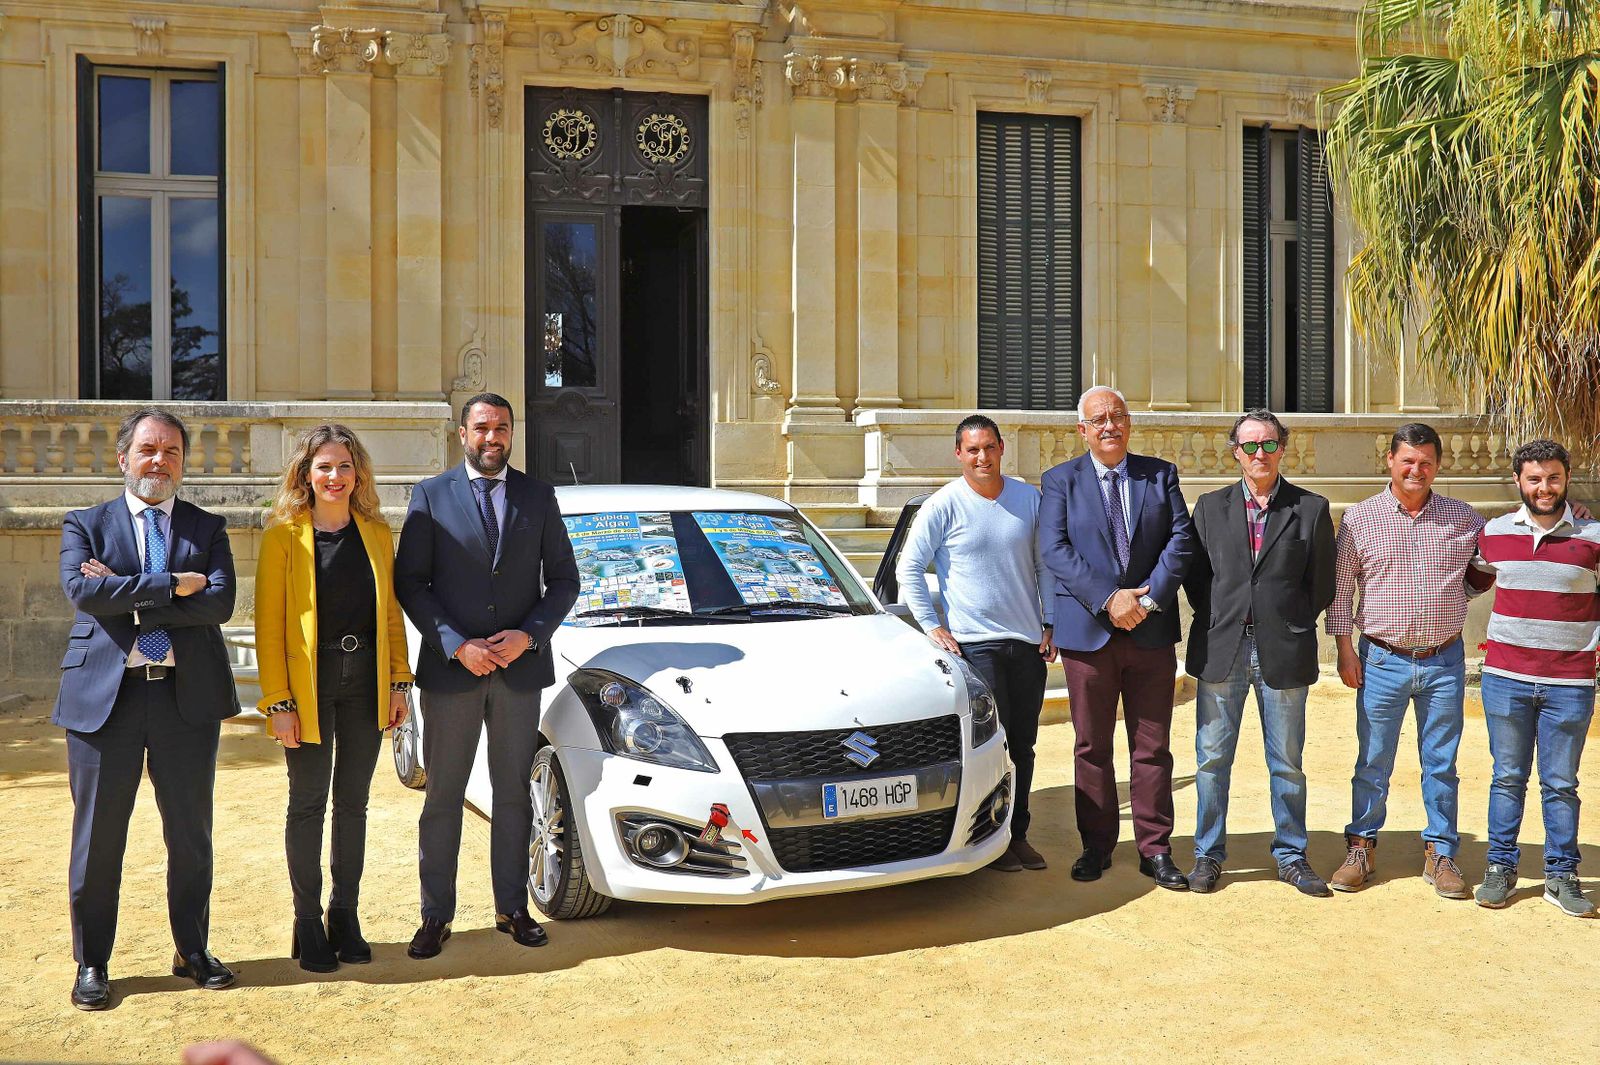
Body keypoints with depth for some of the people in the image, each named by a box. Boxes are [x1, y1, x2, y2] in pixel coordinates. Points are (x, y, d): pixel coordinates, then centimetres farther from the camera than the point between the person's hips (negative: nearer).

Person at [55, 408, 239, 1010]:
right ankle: (92, 963, 22)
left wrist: (128, 600, -12)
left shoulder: (208, 528, 9)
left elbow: (220, 601, -8)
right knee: (98, 837, 6)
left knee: (191, 833, 10)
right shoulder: (85, 525, 7)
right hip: (105, 695, -1)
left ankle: (192, 951, 26)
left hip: (188, 695, 1)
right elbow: (82, 590, -12)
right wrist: (172, 586, -15)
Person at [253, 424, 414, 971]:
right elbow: (269, 620, -7)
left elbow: (391, 612, 10)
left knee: (353, 802, 10)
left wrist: (399, 681, 4)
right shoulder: (284, 536, -4)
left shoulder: (377, 534, 7)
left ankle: (345, 915, 22)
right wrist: (277, 700, -12)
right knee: (307, 803, 5)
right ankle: (308, 922, 16)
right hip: (308, 684, -3)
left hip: (365, 683, 3)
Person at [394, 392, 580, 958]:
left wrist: (529, 634, -9)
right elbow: (410, 583, -2)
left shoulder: (538, 495, 7)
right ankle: (436, 915, 17)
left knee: (514, 794, 10)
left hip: (521, 666, 2)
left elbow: (563, 578, 7)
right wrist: (457, 645, -13)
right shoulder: (430, 495, 1)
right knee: (443, 797, 6)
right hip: (450, 666, -1)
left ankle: (512, 908, 22)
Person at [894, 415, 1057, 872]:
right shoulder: (944, 505, -5)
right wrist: (932, 627, -6)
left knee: (1022, 746, 10)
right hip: (975, 643, -4)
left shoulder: (1029, 498, 7)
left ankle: (1018, 834, 22)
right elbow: (909, 569, -3)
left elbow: (1044, 565, 15)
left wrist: (1050, 623, 8)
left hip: (1028, 642, 4)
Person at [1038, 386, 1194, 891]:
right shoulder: (1061, 481, 4)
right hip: (1087, 633, -1)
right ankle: (1096, 846, 18)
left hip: (1152, 630, 1)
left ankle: (1155, 850, 14)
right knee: (1092, 746, 7)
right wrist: (1109, 599, -16)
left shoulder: (1161, 474, 9)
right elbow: (1055, 550, -7)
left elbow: (1181, 539, 0)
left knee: (1153, 746, 6)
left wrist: (1149, 599, -13)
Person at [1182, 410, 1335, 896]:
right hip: (1221, 650, 1)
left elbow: (1322, 585, 6)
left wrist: (1291, 625, 2)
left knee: (1287, 762, 8)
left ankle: (1291, 855, 23)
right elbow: (1196, 576, 8)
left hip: (1284, 653, -1)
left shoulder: (1311, 508, 4)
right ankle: (1208, 855, 18)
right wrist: (1219, 621, 1)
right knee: (1212, 759, 6)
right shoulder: (1211, 506, 8)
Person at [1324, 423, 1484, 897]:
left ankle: (1441, 853, 23)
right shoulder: (1360, 517, -1)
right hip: (1382, 660, -1)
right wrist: (1345, 650, -1)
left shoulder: (1463, 517, 3)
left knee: (1441, 763, 10)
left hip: (1444, 661, 1)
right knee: (1372, 760, 7)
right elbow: (1340, 588, 3)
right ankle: (1362, 846, 21)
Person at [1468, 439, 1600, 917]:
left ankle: (1561, 876, 18)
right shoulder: (1494, 533, 4)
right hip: (1505, 677, 1)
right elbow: (1473, 582, 21)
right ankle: (1500, 868, 19)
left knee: (1560, 784, 7)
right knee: (1508, 777, 9)